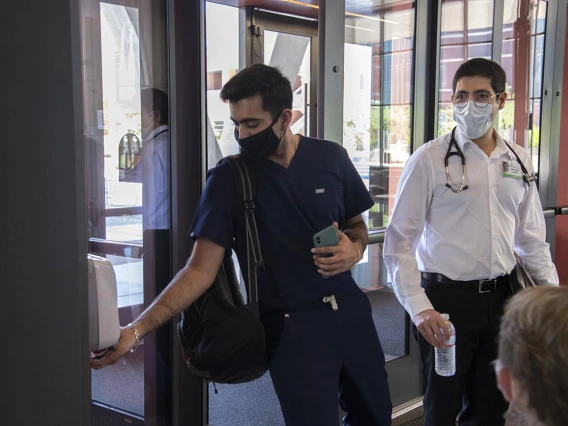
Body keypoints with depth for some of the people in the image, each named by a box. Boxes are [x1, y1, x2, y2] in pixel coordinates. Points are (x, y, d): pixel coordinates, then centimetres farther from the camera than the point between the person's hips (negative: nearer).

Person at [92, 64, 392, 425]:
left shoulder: (331, 158, -3)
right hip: (291, 324, -4)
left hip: (349, 309, 4)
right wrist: (136, 329, -24)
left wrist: (355, 251, -12)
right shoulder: (228, 178, -11)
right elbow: (201, 269, -14)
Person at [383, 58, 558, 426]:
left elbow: (531, 238, 13)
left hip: (501, 297, 4)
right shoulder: (430, 159, -8)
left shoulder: (519, 161, 6)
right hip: (446, 298, -4)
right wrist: (418, 307, -18)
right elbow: (400, 241, -10)